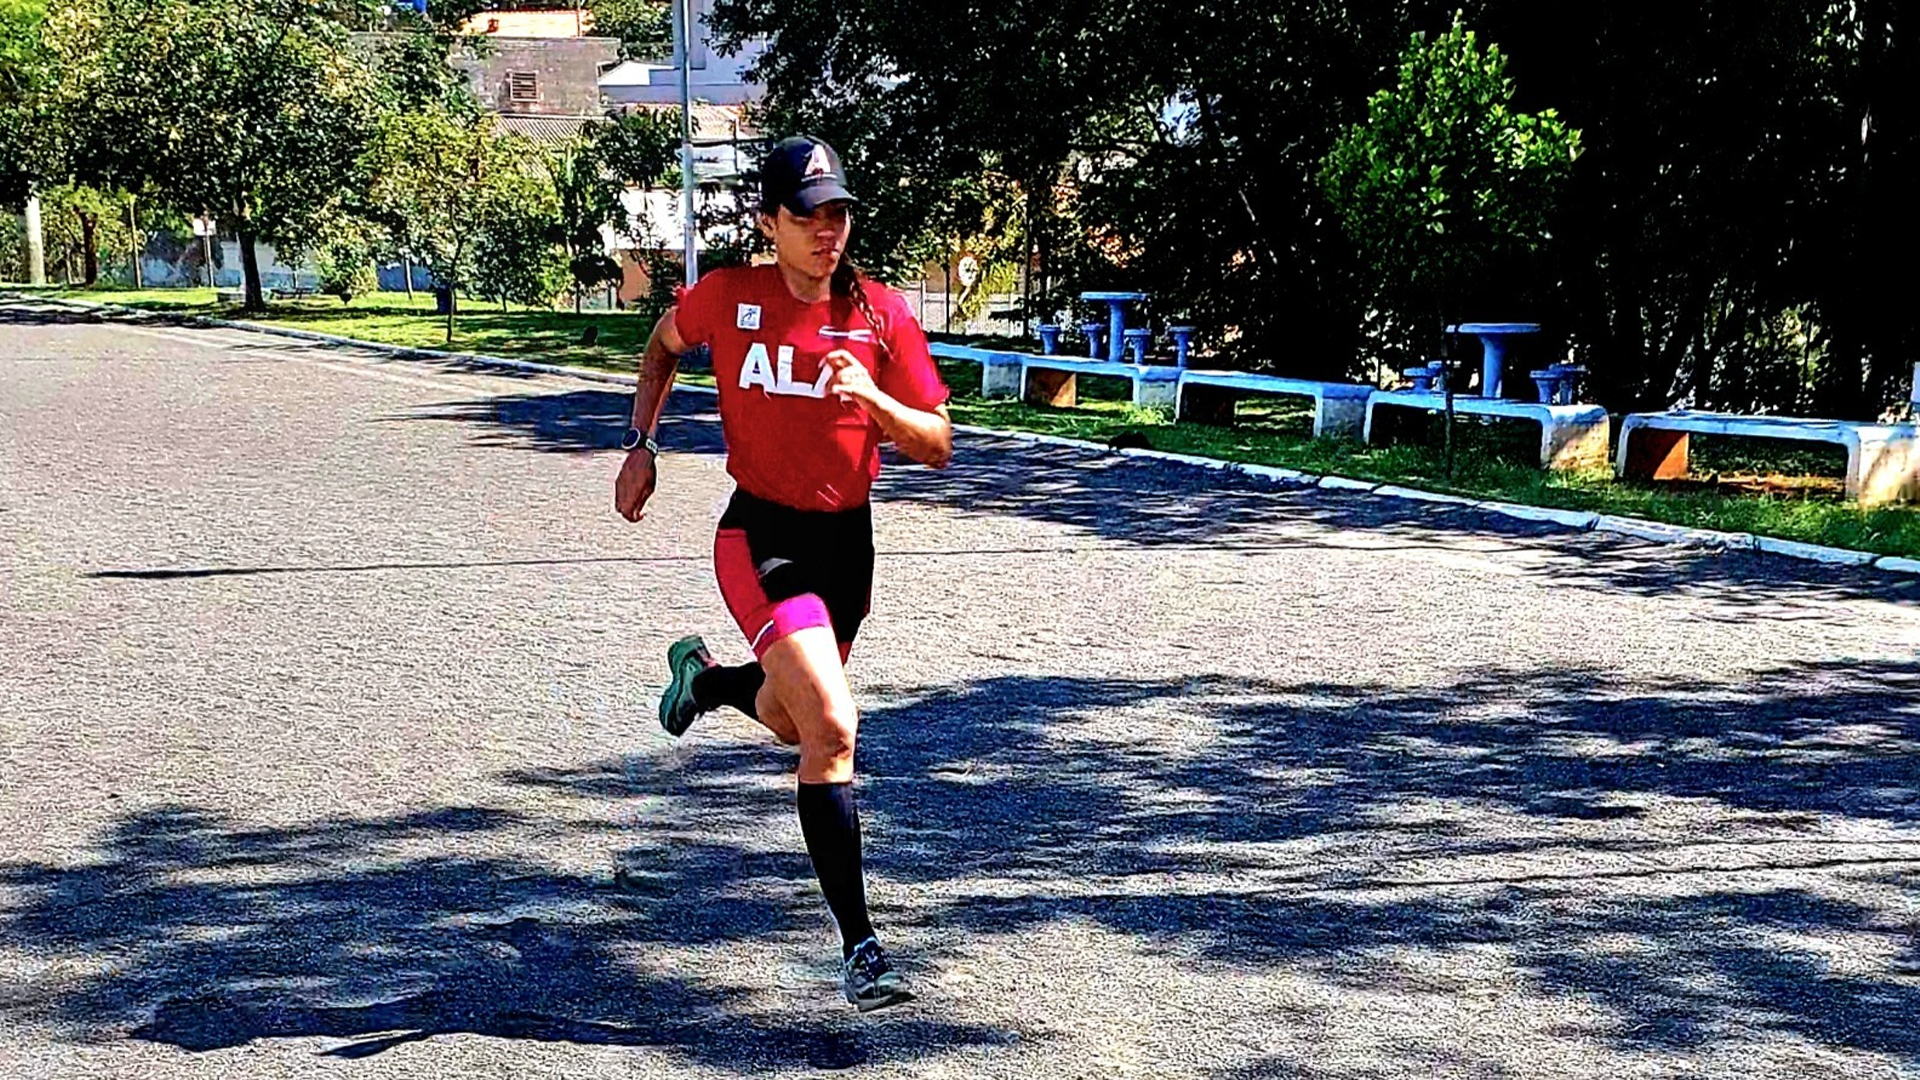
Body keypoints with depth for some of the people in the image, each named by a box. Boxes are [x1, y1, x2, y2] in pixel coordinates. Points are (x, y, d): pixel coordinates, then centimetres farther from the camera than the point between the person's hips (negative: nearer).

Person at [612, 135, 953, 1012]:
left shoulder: (883, 314, -5)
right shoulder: (727, 298, -6)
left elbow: (936, 447, -5)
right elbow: (664, 344, 17)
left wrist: (870, 397, -23)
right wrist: (640, 444, 7)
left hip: (847, 541, 4)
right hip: (761, 538, -4)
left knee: (788, 721, 23)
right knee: (832, 727, -20)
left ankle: (705, 677, 58)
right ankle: (859, 946, -14)